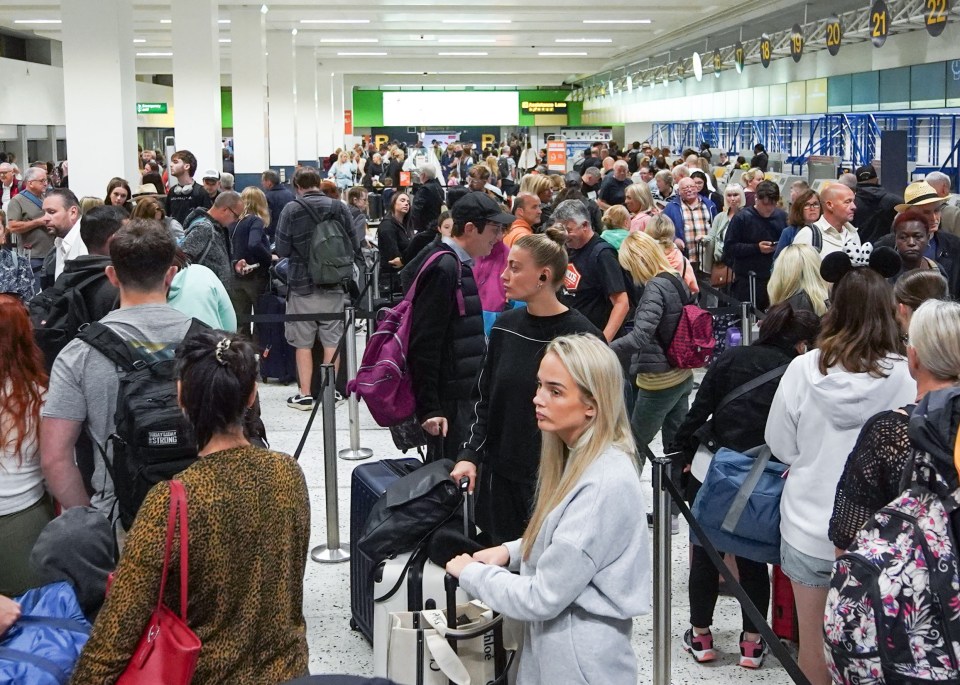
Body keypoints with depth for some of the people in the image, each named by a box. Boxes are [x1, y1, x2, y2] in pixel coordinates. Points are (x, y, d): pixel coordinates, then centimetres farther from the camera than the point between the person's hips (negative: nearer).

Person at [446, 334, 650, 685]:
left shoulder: (603, 487, -27)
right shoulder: (579, 457, 3)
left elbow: (542, 598, -24)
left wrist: (471, 573, -11)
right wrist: (511, 551, 1)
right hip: (553, 644, 9)